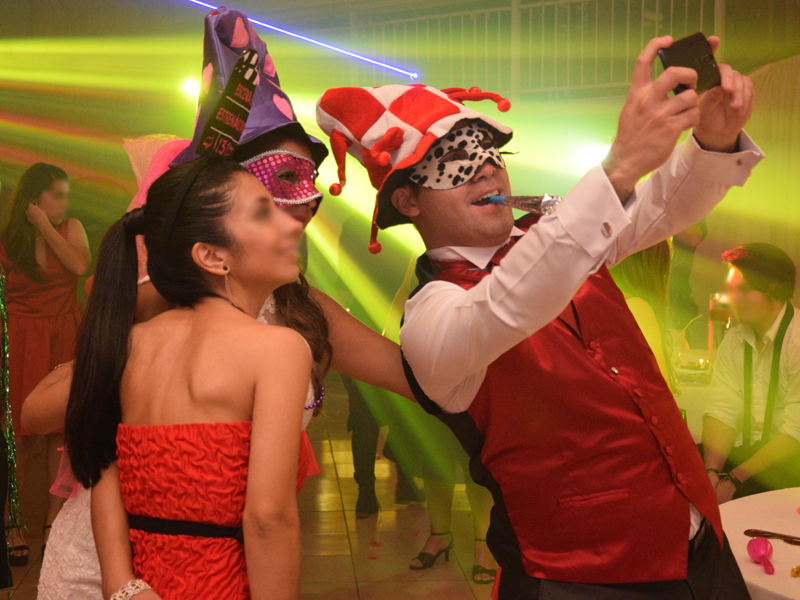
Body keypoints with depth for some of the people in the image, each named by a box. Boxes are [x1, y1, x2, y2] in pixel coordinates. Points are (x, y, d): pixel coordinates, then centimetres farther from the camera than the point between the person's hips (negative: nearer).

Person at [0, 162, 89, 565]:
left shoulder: (70, 228, 6)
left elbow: (80, 265, -14)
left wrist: (45, 227, -11)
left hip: (65, 337, 3)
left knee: (62, 430, 2)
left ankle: (52, 524, 11)